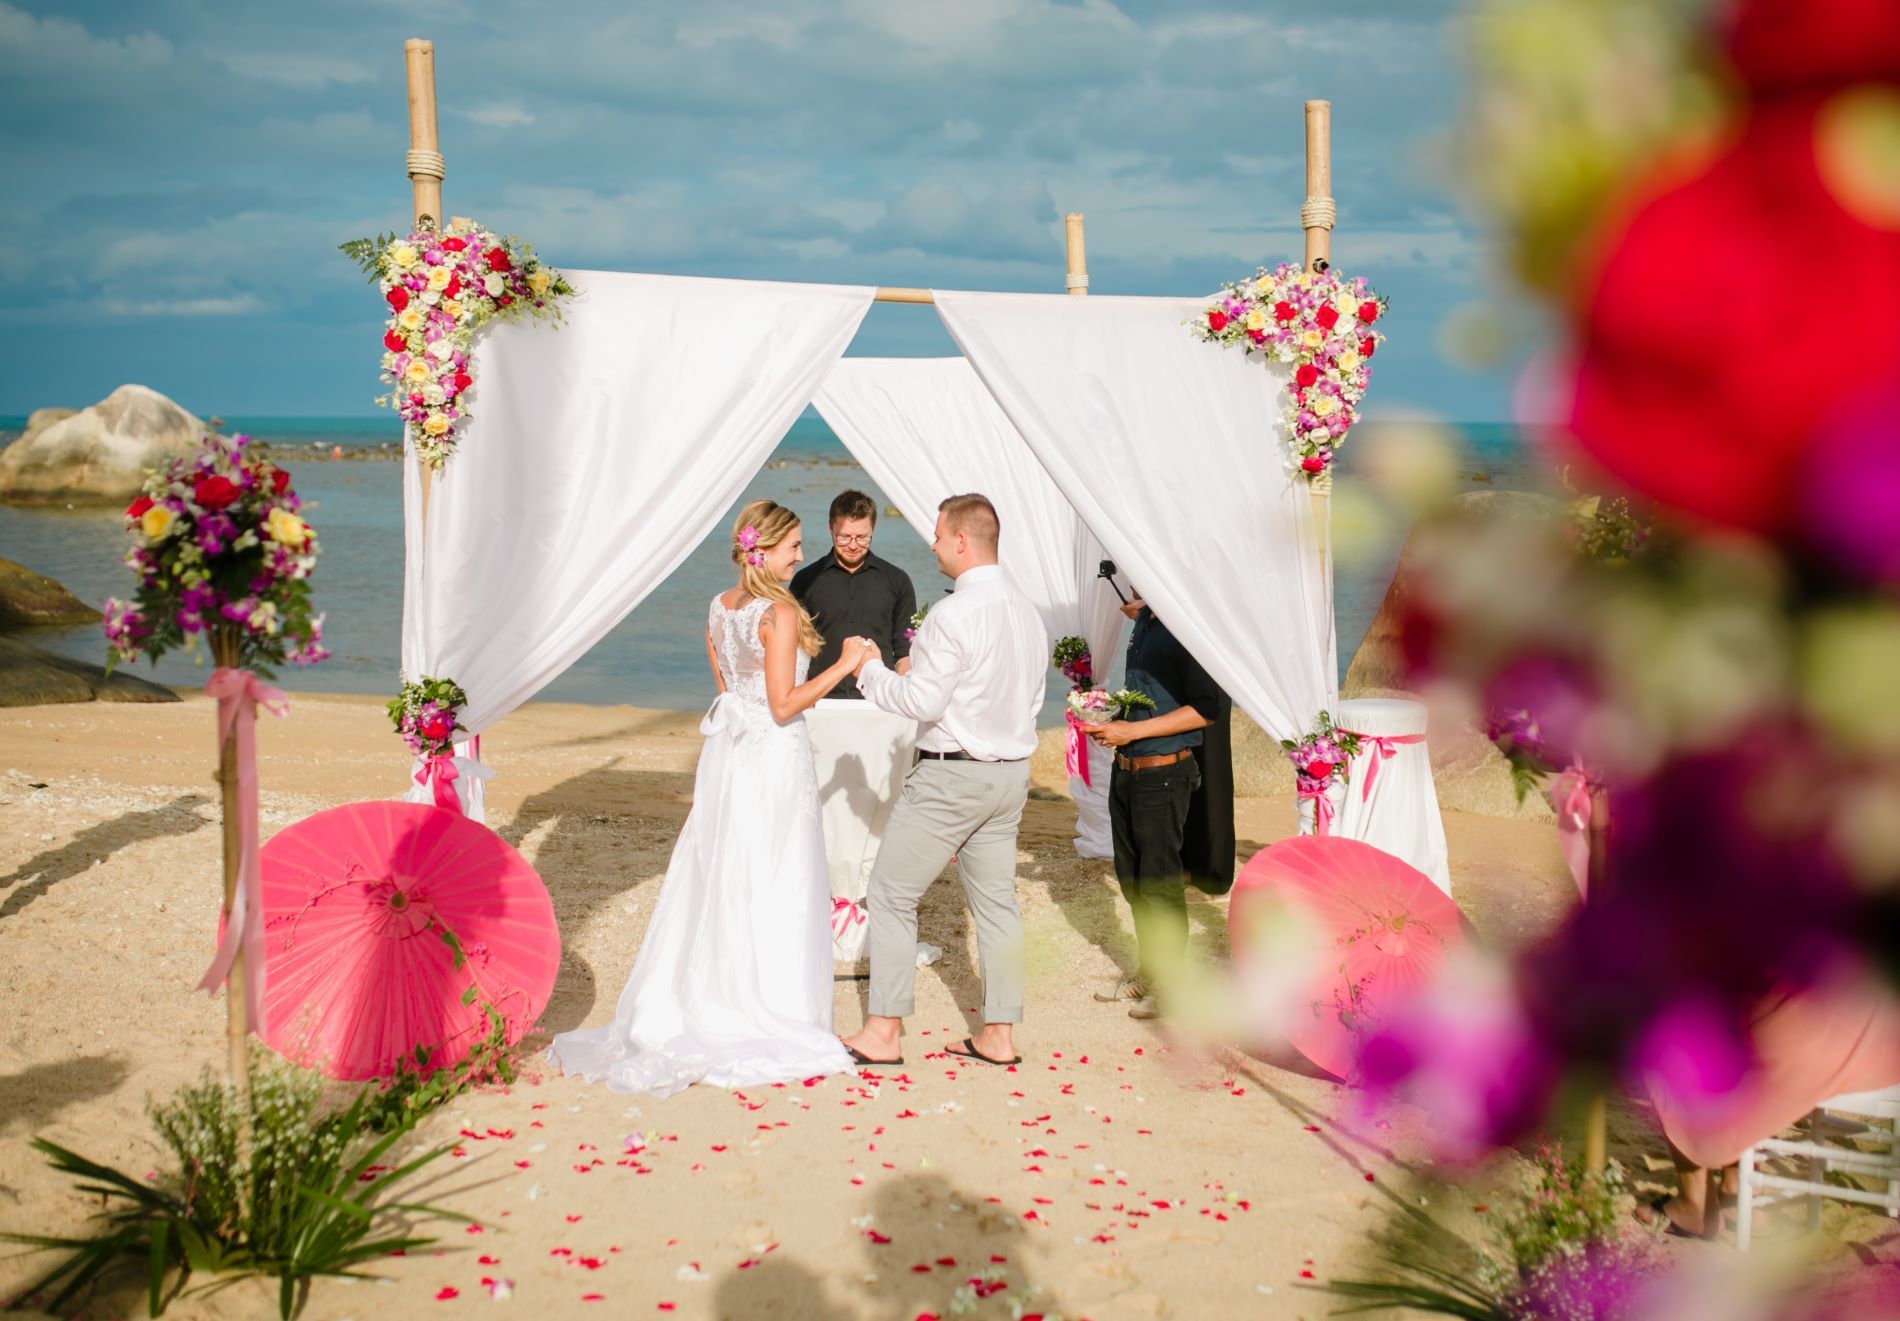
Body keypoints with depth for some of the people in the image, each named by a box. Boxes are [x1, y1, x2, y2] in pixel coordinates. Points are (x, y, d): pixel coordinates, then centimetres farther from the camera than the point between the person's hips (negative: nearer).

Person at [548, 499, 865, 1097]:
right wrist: (842, 665, -16)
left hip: (726, 751, 8)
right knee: (773, 886, 1)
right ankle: (768, 1016, 9)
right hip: (774, 757, -8)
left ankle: (686, 1002, 20)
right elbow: (783, 706, -19)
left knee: (715, 877, 14)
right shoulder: (779, 614, -17)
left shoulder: (720, 607, 6)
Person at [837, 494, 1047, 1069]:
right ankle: (999, 1034, 15)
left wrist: (873, 670, -4)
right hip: (1011, 773, 8)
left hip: (950, 776, -8)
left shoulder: (953, 615, -19)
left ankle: (882, 1032, 5)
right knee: (996, 901, 12)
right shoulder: (1028, 613, 8)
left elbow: (923, 702, -19)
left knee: (891, 895, 2)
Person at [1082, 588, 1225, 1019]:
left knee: (1159, 883, 0)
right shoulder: (1144, 621, 9)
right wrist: (1110, 723, 7)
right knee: (1131, 876, 17)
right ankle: (1148, 973, 30)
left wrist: (1133, 731, -21)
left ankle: (1169, 986, 12)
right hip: (1125, 770, 9)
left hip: (1163, 775, -9)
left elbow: (1206, 709, -20)